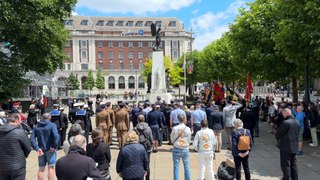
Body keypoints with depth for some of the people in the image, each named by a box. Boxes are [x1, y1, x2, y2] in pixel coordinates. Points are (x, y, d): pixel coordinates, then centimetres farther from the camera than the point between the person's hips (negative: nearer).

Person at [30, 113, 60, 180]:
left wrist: (37, 148, -4)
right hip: (50, 149, -4)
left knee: (41, 168, 14)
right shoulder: (52, 125, -9)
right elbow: (56, 136, -24)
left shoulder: (36, 126, 6)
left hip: (41, 150, 4)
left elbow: (32, 139, 0)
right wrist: (54, 146, -14)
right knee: (51, 167, 4)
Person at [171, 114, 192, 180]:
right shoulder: (188, 129, -8)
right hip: (185, 149, 1)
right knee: (187, 167, 12)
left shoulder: (174, 128, -10)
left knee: (176, 167, 7)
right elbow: (189, 140, 1)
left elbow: (172, 140, -1)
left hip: (176, 149, 0)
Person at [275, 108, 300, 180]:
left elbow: (278, 134, -14)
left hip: (286, 147, -8)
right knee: (293, 164, 18)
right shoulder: (297, 122, 4)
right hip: (294, 147, 8)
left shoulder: (286, 122, -21)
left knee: (286, 165, 2)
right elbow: (298, 133, 13)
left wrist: (278, 138, 6)